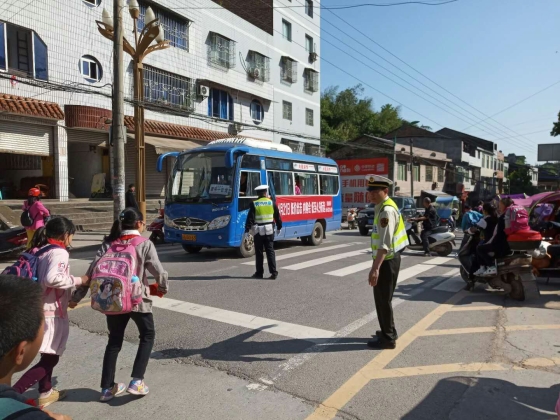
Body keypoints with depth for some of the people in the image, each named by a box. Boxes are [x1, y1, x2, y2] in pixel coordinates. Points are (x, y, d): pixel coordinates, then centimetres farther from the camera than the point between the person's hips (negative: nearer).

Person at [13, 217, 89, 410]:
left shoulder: (39, 250, 9)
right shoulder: (59, 252, -18)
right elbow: (52, 278, -33)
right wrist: (78, 280, -20)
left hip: (40, 308, 9)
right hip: (52, 311, -9)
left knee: (49, 355, 24)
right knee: (49, 359, 1)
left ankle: (46, 393, 36)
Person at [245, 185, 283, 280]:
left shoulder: (254, 204, -5)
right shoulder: (272, 203, 2)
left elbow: (250, 218, -9)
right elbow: (277, 216, 7)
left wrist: (247, 230, -6)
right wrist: (279, 227, 20)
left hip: (258, 231, -2)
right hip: (269, 230, 2)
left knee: (259, 253, 7)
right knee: (270, 251, 5)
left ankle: (259, 273, 13)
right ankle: (274, 272, 1)